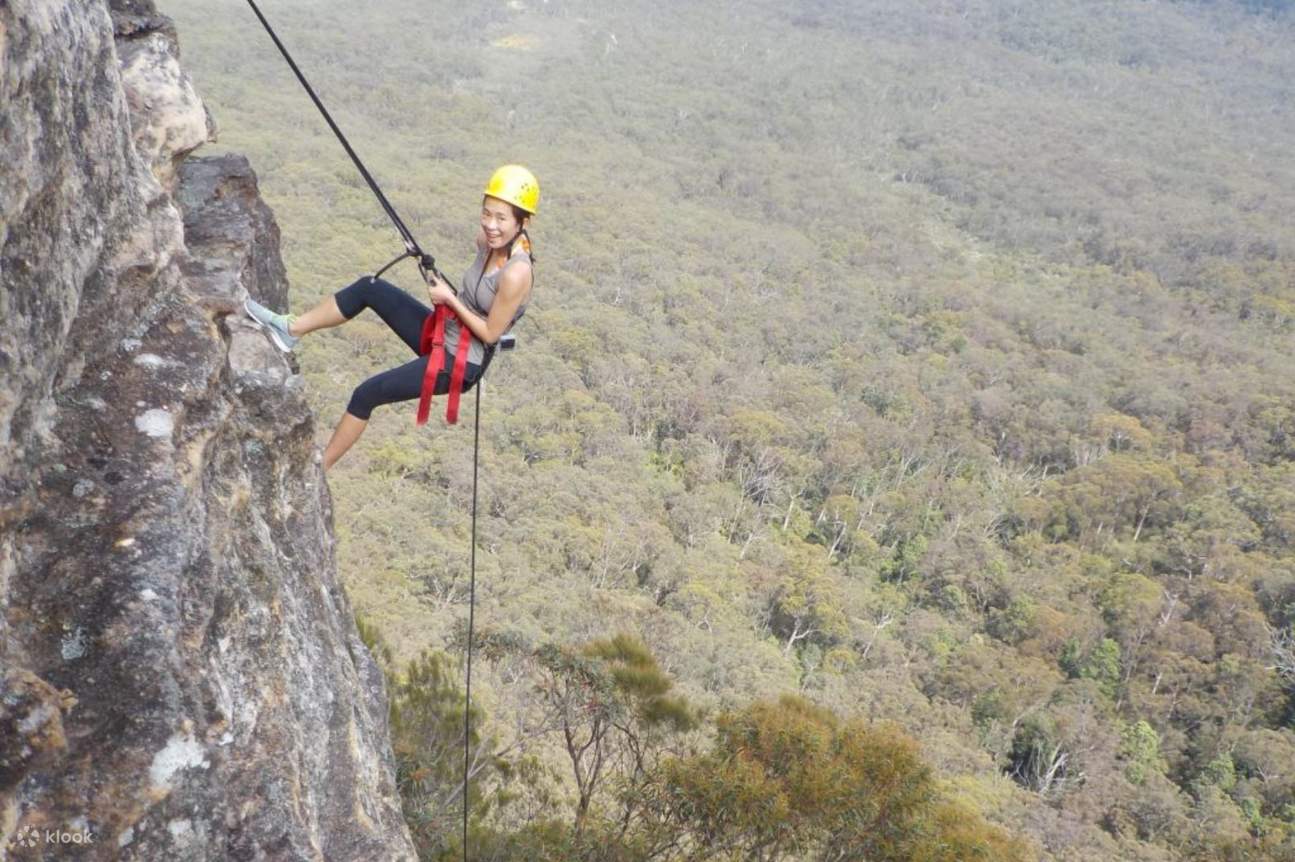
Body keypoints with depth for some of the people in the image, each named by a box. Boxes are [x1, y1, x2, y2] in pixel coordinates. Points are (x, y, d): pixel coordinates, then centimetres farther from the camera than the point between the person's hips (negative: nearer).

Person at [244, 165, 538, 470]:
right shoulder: (489, 240, -6)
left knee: (367, 394, -10)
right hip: (441, 333, 8)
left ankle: (318, 468, 9)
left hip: (458, 364, -8)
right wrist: (447, 293, -4)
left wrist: (450, 299, -16)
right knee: (369, 288, -1)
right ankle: (290, 329, 12)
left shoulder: (516, 273, -30)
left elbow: (490, 334, -21)